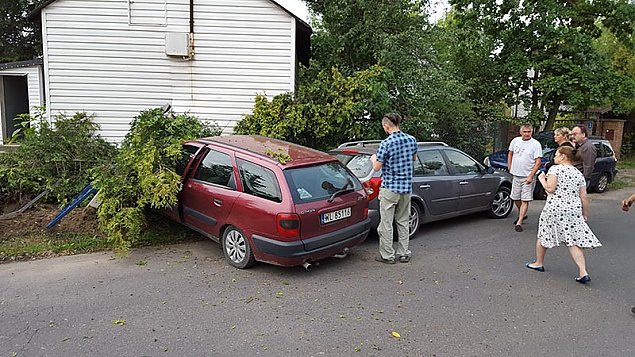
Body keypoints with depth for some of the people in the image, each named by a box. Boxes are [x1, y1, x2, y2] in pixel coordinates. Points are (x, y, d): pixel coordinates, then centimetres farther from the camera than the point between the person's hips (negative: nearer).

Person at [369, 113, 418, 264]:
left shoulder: (386, 143, -17)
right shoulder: (411, 140, 3)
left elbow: (377, 167, -10)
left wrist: (373, 159, 10)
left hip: (390, 188, -6)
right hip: (406, 187, 6)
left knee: (386, 223, 4)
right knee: (403, 221, 16)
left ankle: (387, 255, 11)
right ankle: (404, 254, 22)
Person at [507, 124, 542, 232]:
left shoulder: (536, 144, -9)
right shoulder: (515, 141, 5)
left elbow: (538, 162, -11)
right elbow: (510, 154, 20)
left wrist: (531, 176, -19)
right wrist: (510, 168, 12)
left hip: (527, 176, -5)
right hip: (516, 175, 5)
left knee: (525, 200, -5)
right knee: (515, 198, 13)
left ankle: (519, 222, -3)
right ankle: (522, 214, 37)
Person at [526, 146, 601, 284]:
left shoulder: (555, 169, -5)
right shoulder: (579, 174, 12)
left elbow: (550, 188, -14)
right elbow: (584, 197, 10)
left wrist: (542, 179, 3)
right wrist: (585, 214, 17)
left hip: (554, 209, -5)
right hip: (574, 210, 5)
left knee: (543, 235, 13)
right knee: (574, 241, 3)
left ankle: (539, 263, 27)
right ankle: (583, 272, -7)